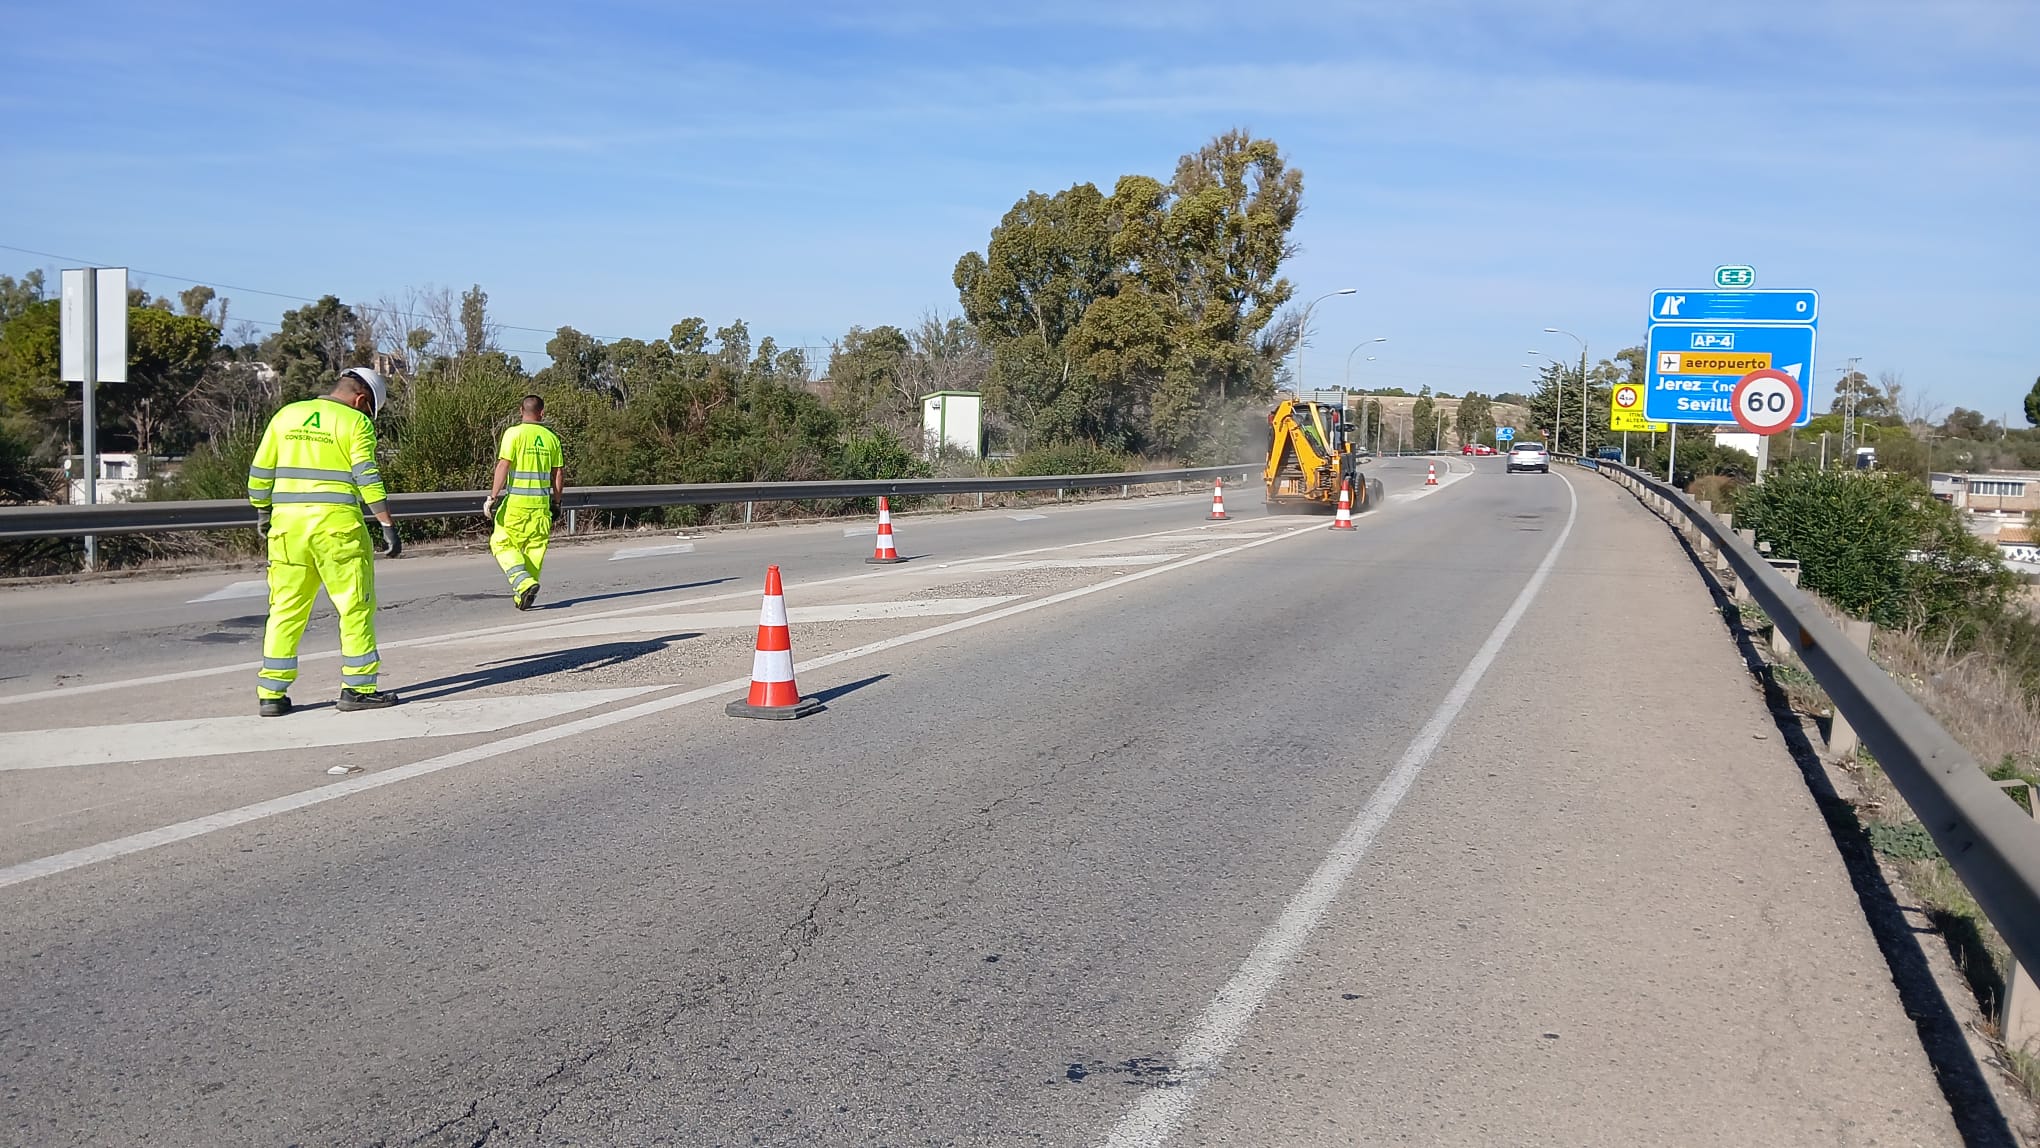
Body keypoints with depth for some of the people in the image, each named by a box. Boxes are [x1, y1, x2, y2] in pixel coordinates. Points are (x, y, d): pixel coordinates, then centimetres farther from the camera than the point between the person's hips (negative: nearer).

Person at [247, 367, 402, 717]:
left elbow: (260, 471, 15)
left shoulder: (286, 415, 14)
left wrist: (262, 512, 27)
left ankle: (271, 693, 11)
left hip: (288, 521, 5)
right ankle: (357, 688, 5)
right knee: (356, 606, 4)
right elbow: (367, 478, -11)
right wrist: (388, 525, -11)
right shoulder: (355, 423, -1)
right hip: (336, 523, -5)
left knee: (286, 609, 10)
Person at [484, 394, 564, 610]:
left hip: (516, 502, -4)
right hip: (541, 503, 4)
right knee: (535, 547, 11)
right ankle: (523, 595, 13)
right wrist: (556, 502, 20)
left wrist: (493, 497, -11)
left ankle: (523, 582, -14)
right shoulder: (551, 437, 7)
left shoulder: (514, 433, -5)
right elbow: (559, 473, 10)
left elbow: (503, 466, -13)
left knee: (502, 544, 6)